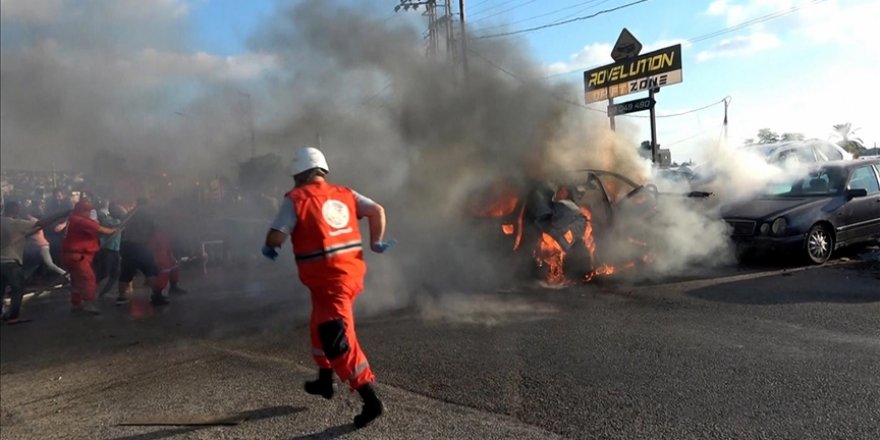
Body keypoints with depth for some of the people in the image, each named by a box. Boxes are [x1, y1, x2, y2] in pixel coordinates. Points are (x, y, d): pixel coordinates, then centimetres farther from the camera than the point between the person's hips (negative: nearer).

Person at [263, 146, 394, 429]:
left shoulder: (296, 199, -8)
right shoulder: (344, 194, 9)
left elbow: (275, 238, -13)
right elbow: (377, 210, 1)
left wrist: (269, 249, 9)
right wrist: (375, 242, 13)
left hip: (328, 280, -8)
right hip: (351, 273, 8)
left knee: (339, 340, -6)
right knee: (321, 327, 27)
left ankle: (371, 400, -8)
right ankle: (325, 381, 40)